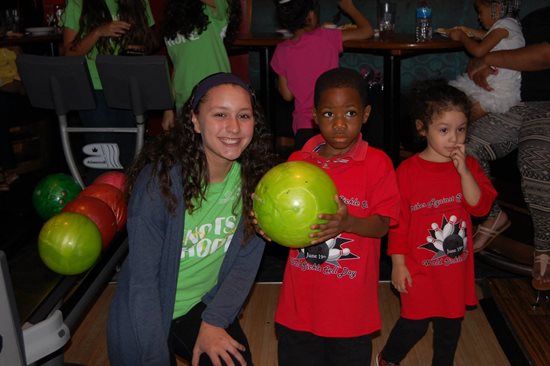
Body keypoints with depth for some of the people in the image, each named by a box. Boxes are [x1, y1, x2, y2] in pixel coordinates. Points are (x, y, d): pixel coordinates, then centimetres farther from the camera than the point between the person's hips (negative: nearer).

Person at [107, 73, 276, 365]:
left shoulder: (253, 177, -12)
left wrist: (213, 321, -12)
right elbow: (142, 280, -19)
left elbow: (245, 263, -3)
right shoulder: (160, 178, -24)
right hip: (146, 319, -3)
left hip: (205, 305, 3)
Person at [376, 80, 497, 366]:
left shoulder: (469, 166, -1)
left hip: (457, 268, 4)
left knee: (451, 324, 19)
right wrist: (398, 263, -8)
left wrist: (464, 171, -23)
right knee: (414, 323, 8)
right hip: (419, 268, -4)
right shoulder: (408, 171, -14)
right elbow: (398, 220, -10)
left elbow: (480, 206, -13)